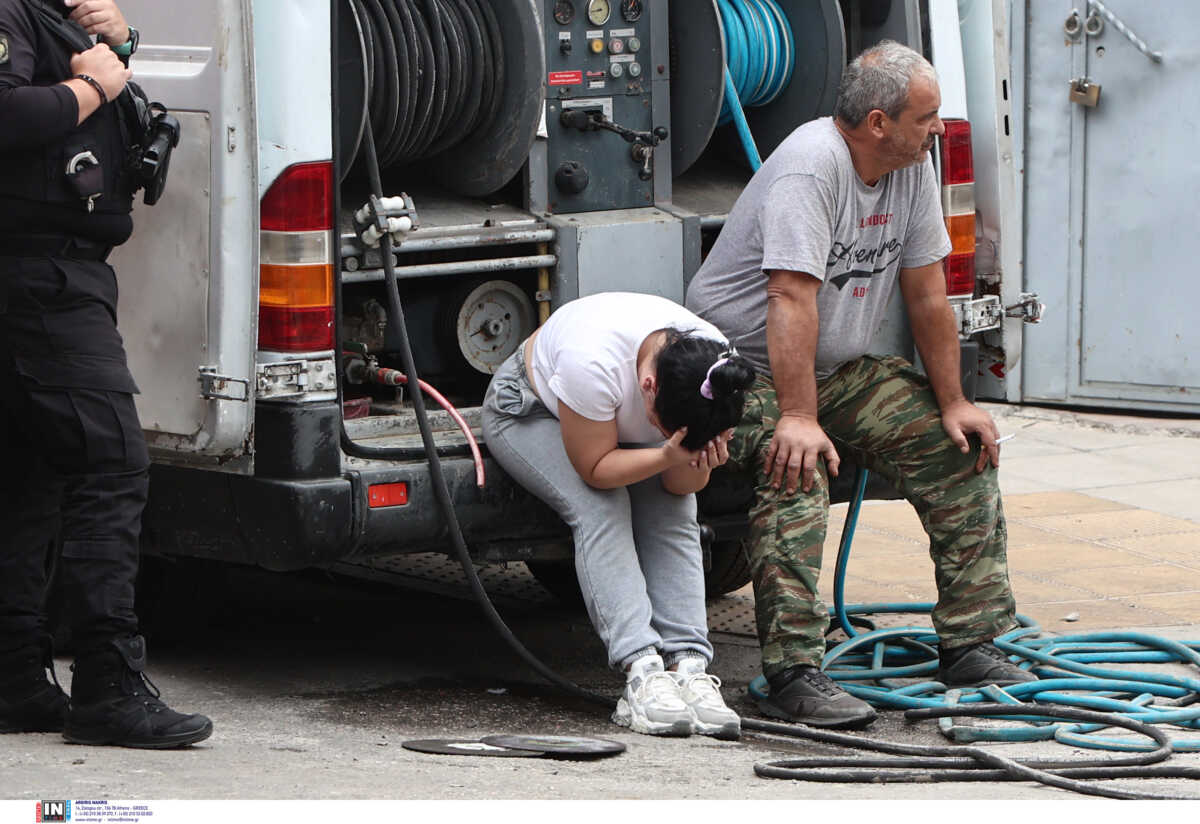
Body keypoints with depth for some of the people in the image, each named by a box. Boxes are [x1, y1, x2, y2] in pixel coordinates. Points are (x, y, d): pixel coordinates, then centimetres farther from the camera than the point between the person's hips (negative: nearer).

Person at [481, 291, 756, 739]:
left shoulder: (716, 371, -27)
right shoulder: (593, 362, -43)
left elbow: (680, 487, -16)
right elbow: (594, 468, -31)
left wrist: (696, 462, -38)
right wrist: (666, 457, -45)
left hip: (621, 419, 5)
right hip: (528, 409, -5)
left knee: (673, 516, -21)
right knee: (600, 508, -29)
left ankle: (688, 667, -30)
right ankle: (643, 673, -38)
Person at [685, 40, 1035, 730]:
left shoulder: (912, 169, 1)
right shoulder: (812, 167, -25)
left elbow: (926, 292, 7)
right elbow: (792, 298, -33)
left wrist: (954, 404, 5)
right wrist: (798, 418, -39)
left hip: (837, 372, 9)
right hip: (745, 365, -9)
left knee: (965, 447, 1)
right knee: (798, 470, -34)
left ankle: (970, 645, 7)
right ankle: (795, 676, -36)